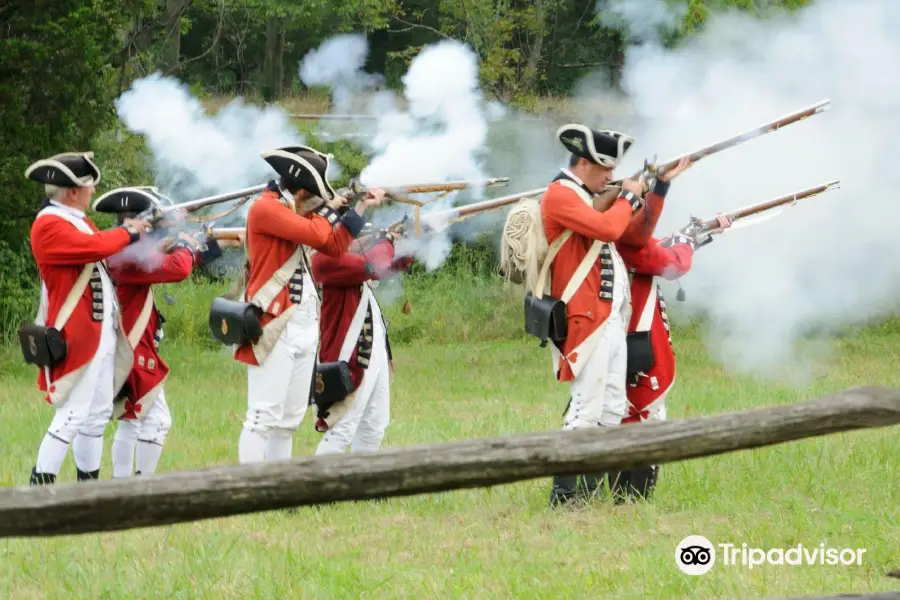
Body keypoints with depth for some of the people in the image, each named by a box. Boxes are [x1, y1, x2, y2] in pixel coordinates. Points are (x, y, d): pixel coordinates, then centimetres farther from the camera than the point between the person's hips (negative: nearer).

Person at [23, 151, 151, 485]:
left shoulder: (77, 219, 15)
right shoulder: (50, 226, -17)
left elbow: (106, 257, 20)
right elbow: (97, 247, -26)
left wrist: (129, 232, 5)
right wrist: (128, 233, -8)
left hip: (101, 332, 10)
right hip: (77, 337, -10)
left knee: (98, 414, 14)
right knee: (72, 416, -11)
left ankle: (89, 484, 22)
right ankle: (41, 487, -8)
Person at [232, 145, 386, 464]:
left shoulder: (296, 211, 15)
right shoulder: (265, 208, -13)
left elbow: (335, 248, 19)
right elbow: (316, 234, -21)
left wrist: (361, 208, 13)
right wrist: (329, 209, -1)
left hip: (304, 326, 10)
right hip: (275, 327, -10)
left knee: (289, 419, 12)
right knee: (264, 417, -11)